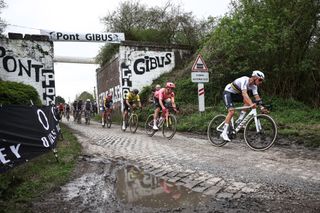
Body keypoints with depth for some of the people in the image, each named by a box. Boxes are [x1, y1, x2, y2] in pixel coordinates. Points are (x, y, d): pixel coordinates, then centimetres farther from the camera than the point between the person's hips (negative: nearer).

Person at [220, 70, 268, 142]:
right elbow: (244, 93, -40)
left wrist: (262, 107, -17)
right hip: (228, 92, -8)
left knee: (248, 101, -14)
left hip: (236, 94, 8)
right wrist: (251, 104, -51)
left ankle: (240, 120, -7)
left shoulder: (254, 86, -4)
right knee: (231, 111, -23)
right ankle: (224, 133, -21)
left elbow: (257, 97, -7)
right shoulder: (245, 80, -28)